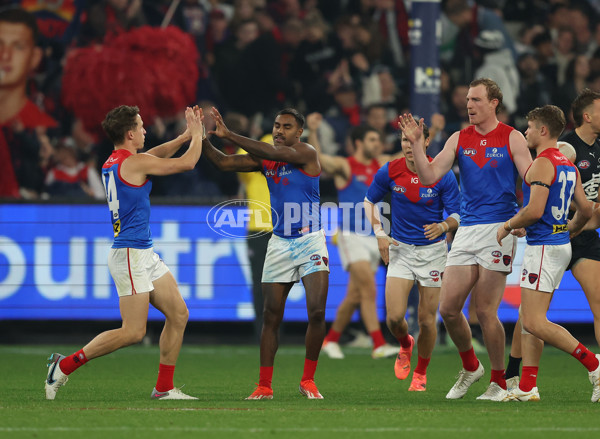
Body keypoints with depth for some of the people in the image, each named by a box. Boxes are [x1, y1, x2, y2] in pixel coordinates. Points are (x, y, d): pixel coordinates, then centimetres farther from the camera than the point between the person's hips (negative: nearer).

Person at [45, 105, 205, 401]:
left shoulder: (112, 163, 11)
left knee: (178, 314, 7)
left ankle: (164, 387, 10)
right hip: (130, 254, -10)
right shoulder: (134, 163, -15)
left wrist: (187, 135, 22)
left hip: (145, 254, 10)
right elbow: (187, 163, -6)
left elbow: (156, 154, 29)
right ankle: (65, 365, -2)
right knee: (133, 332, -9)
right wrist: (197, 134, 10)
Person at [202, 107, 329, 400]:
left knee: (317, 312, -14)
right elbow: (223, 163, 4)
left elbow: (273, 153, -25)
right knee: (271, 317, 3)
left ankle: (308, 381, 0)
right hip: (279, 244, 4)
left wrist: (228, 135, -27)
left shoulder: (306, 154, -10)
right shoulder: (265, 160, 7)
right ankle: (264, 386, 7)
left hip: (309, 241, -4)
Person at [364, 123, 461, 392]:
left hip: (433, 250, -1)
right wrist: (379, 234, -2)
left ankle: (421, 372, 23)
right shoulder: (389, 172, -6)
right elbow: (370, 201, 11)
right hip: (400, 249, 1)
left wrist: (443, 226, -29)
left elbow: (457, 215, -7)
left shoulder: (443, 175, -12)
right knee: (394, 316, -11)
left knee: (427, 319, 0)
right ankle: (405, 345, 25)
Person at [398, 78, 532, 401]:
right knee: (448, 308, 0)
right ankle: (470, 366, 24)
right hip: (467, 229, 5)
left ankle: (498, 383, 7)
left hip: (499, 228, -5)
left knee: (485, 311, -7)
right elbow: (429, 176, 4)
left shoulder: (512, 138, -1)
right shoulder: (459, 140, 10)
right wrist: (416, 144, -8)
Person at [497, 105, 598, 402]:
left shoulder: (542, 164, -15)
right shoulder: (568, 165, 14)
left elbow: (535, 210, -23)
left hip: (543, 248, -10)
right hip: (560, 243, 10)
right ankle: (527, 387, 8)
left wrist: (508, 226, -7)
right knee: (528, 319, 10)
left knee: (534, 322, -12)